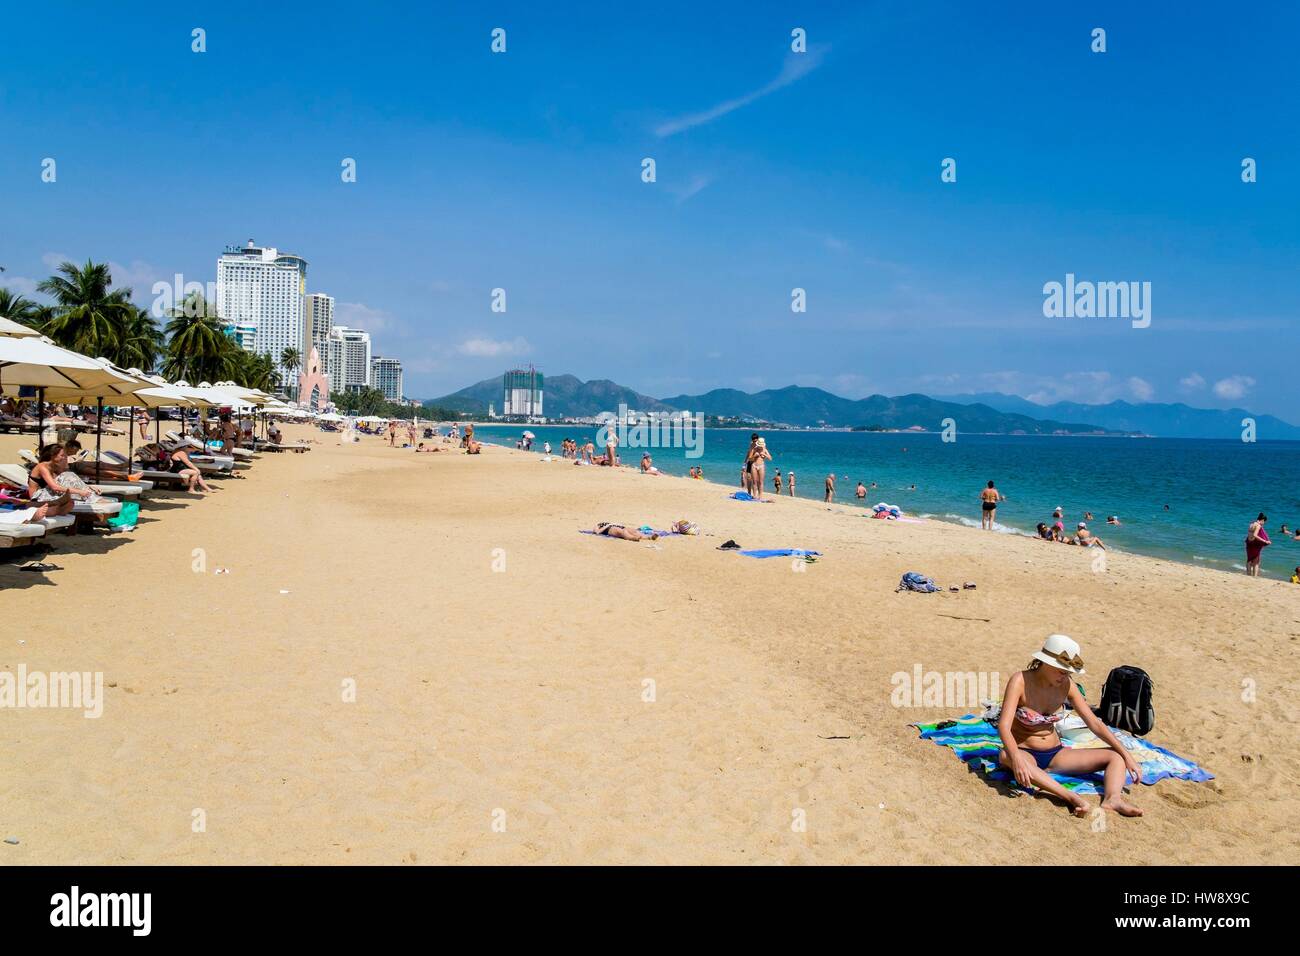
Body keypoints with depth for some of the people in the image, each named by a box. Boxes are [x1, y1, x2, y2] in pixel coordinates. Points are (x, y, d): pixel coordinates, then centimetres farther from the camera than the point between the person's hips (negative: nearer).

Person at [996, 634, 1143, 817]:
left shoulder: (1066, 685, -4)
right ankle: (1073, 798, -51)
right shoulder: (1021, 681, -19)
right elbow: (1004, 726, -30)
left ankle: (1112, 799, -38)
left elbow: (1095, 723, 0)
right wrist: (1016, 758, -47)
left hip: (1055, 754, 6)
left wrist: (1127, 756, -9)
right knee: (1006, 757, -41)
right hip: (1025, 752, -5)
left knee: (1116, 757, -8)